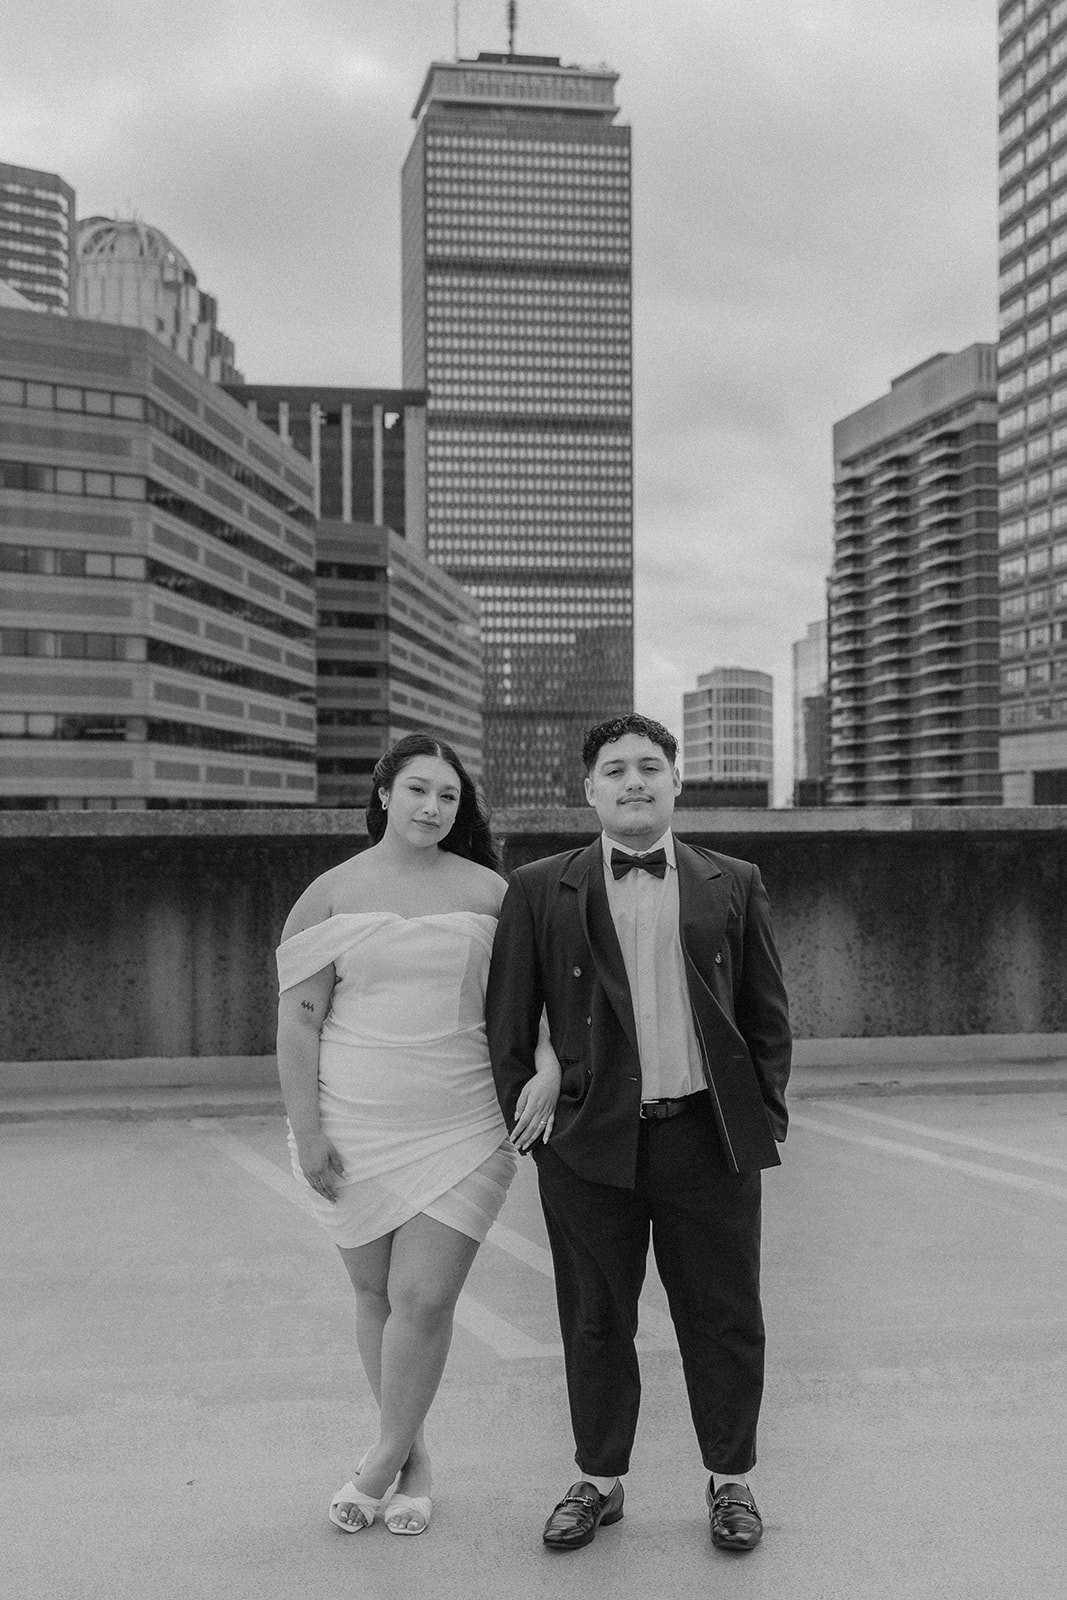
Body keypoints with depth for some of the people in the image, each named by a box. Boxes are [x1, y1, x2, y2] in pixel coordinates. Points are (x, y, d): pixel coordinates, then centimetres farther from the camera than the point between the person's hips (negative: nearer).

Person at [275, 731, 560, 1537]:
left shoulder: (488, 891, 1)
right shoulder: (330, 895, -1)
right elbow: (299, 1019, -3)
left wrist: (549, 1063, -15)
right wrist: (307, 1133, -8)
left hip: (463, 1129, -1)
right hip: (355, 1131, 1)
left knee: (425, 1300, -6)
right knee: (377, 1293, 11)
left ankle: (387, 1456, 18)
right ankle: (414, 1455, 31)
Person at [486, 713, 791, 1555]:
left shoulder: (734, 884, 7)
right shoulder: (539, 891, 3)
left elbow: (767, 1014, 9)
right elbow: (508, 1020, 4)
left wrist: (766, 1117, 3)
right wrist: (522, 1121, 1)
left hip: (709, 1138, 1)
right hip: (592, 1141, 0)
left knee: (723, 1320, 9)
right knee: (596, 1323, 11)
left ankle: (731, 1479, 28)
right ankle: (600, 1480, 29)